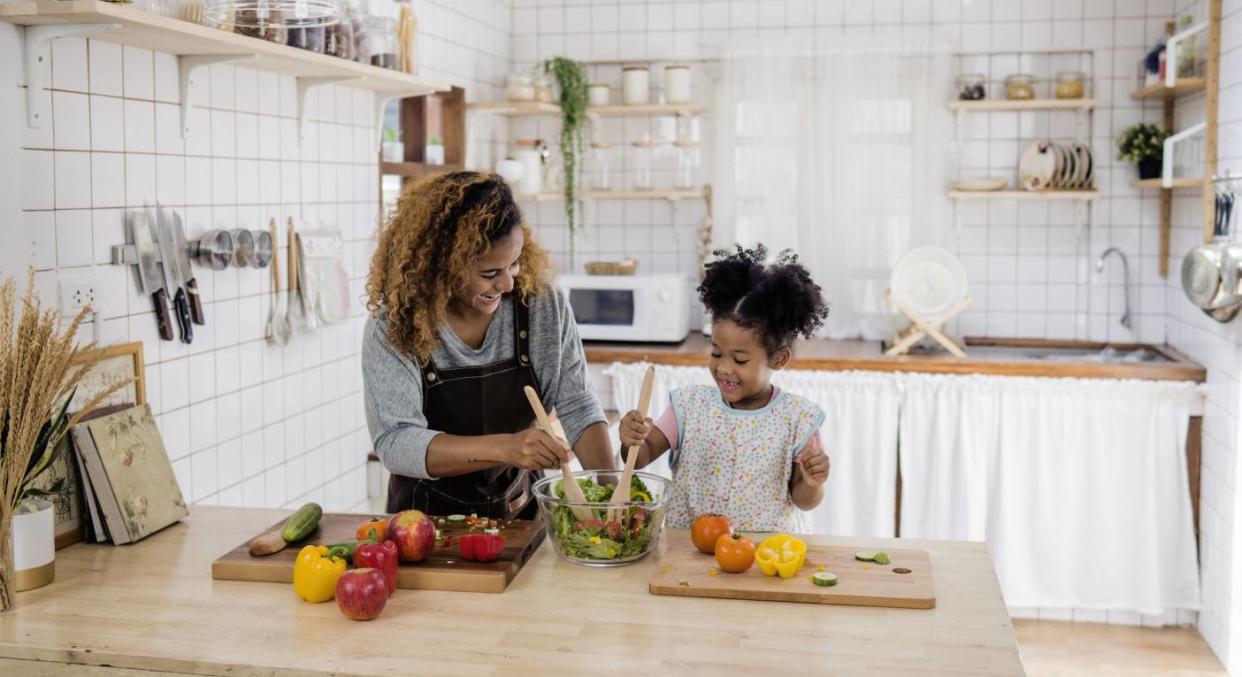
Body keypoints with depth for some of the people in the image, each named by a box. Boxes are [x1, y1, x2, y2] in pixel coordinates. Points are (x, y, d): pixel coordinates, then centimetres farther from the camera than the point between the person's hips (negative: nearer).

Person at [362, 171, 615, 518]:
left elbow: (574, 407, -3)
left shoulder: (544, 305, -9)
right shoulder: (392, 329, -16)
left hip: (520, 514, 2)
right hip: (426, 519, -1)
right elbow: (394, 442, -23)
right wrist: (503, 448, -37)